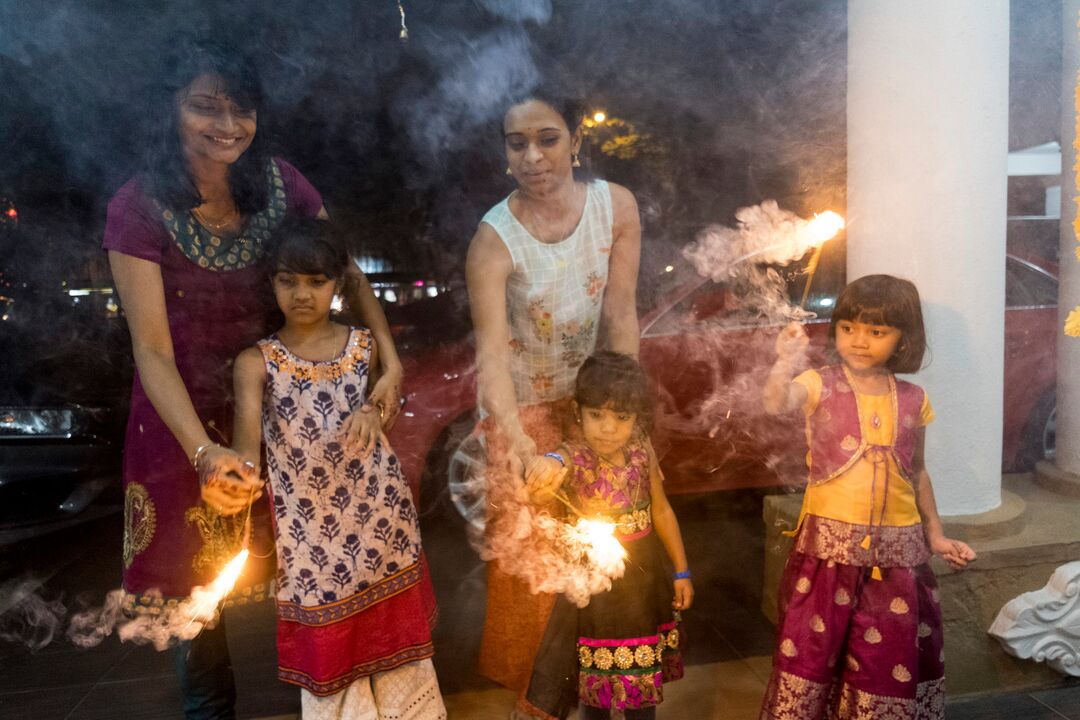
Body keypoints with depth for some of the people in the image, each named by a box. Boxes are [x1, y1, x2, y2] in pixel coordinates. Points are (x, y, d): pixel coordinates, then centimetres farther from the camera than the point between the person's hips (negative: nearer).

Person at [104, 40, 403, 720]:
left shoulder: (281, 182, -9)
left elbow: (348, 274, -3)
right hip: (186, 417, -2)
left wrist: (391, 359, -17)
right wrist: (205, 451, -32)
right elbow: (152, 351, -20)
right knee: (198, 584, 15)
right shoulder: (139, 206, -17)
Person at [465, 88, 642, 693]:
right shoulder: (494, 239, -21)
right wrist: (515, 437, -46)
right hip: (524, 410, -2)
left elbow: (621, 316, -11)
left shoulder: (616, 206, -13)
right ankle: (525, 676, 39)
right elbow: (492, 350, -31)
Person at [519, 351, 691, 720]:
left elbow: (661, 510, 2)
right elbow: (554, 465, -48)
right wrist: (545, 469, -72)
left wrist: (682, 571, 8)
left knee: (643, 670, 21)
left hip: (644, 572, 3)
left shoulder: (642, 451, -11)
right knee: (595, 675, 15)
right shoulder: (574, 457, -22)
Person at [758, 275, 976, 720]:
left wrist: (935, 535, 16)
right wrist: (785, 364, -49)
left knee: (890, 662, 16)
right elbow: (775, 404, -30)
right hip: (829, 544, -3)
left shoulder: (913, 400, 4)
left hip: (897, 550, 3)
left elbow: (916, 472, 15)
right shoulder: (819, 385, -7)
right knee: (812, 652, 7)